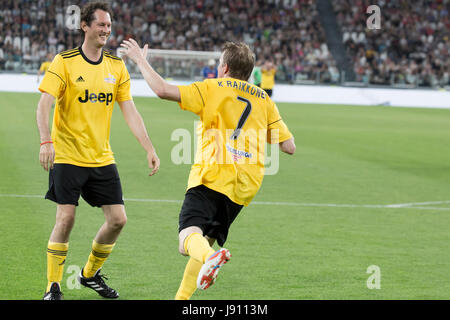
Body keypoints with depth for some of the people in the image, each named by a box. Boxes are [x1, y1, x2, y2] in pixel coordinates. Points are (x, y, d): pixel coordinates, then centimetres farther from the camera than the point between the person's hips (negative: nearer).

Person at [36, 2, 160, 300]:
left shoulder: (117, 66, 7)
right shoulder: (64, 62, -7)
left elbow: (130, 112, 6)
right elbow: (44, 104, -15)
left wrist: (150, 149, -3)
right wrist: (46, 141, -31)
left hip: (102, 158, 5)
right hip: (67, 155, -5)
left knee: (118, 219, 0)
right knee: (66, 218, -12)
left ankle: (91, 273, 22)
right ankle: (53, 286, 2)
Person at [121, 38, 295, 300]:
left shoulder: (213, 88, 6)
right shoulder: (265, 100, 20)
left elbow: (163, 90, -5)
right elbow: (289, 146, 16)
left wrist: (141, 60, 9)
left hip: (213, 175, -6)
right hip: (246, 186, 6)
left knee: (189, 234, -20)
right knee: (207, 239, 17)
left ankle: (211, 257, -52)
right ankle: (182, 297, 11)